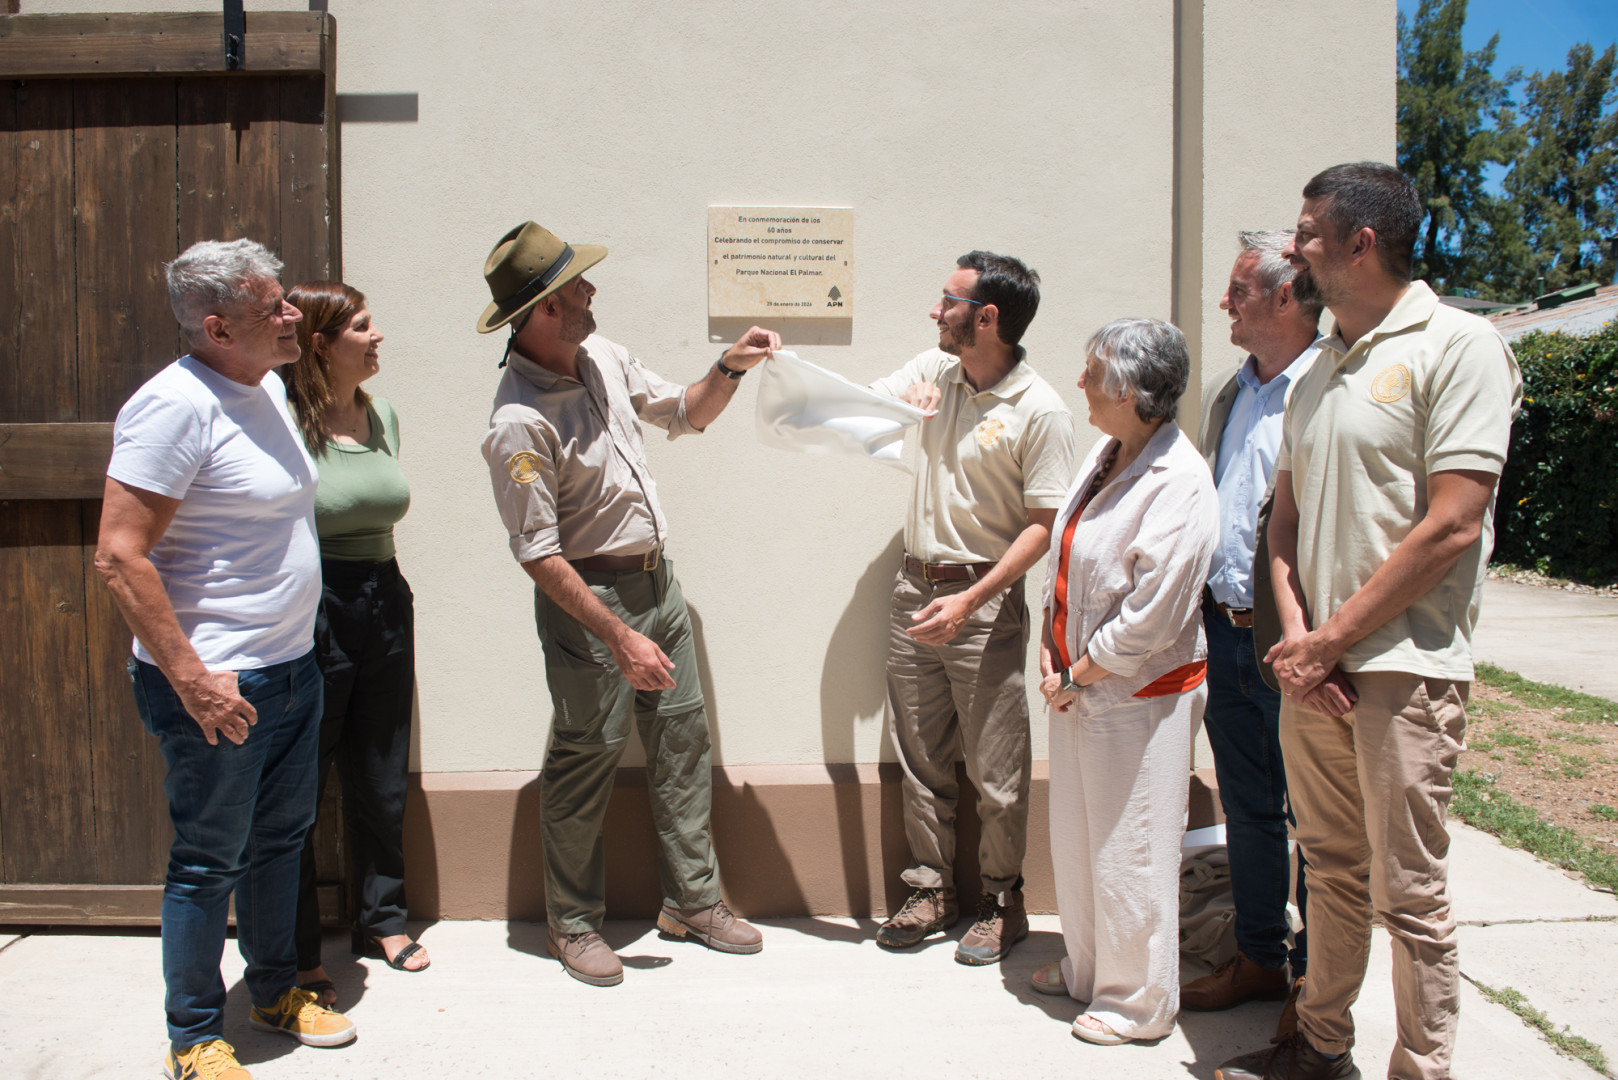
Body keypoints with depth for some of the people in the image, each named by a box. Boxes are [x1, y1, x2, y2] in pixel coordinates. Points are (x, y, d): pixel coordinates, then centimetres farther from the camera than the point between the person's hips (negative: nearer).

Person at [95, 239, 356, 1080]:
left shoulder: (266, 387, 9)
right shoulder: (175, 405, -19)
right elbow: (119, 556, -22)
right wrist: (192, 679, -22)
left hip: (291, 668, 9)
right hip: (218, 687, -8)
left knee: (279, 839, 20)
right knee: (209, 863, 6)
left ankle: (276, 991, 38)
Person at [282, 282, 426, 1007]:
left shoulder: (382, 415, 9)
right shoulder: (283, 421, -12)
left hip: (384, 604, 7)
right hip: (311, 614, -6)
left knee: (382, 782, 16)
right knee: (297, 790, 5)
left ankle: (380, 919, 34)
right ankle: (296, 955, 21)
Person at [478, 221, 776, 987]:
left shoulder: (602, 358, 2)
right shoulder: (520, 423, -23)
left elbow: (685, 413, 17)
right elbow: (539, 555, -23)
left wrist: (729, 369, -2)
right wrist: (619, 638, -24)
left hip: (656, 578, 8)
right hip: (588, 597, -8)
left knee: (682, 737, 12)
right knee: (587, 757, 3)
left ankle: (692, 900, 27)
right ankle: (573, 924, 22)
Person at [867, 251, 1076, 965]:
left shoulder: (1039, 411, -14)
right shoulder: (934, 370, 4)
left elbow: (1044, 527, -15)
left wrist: (969, 602, -22)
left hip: (986, 600, -6)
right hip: (914, 587, 6)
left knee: (996, 770, 5)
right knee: (920, 758, 14)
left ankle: (1003, 902, 24)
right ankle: (932, 890, 29)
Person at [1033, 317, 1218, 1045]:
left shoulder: (1179, 483, -21)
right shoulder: (1105, 454, 6)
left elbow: (1150, 617, -22)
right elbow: (1062, 555, 13)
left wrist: (1078, 677, -13)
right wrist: (1050, 644, 3)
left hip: (1140, 696, -8)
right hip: (1080, 687, 9)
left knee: (1129, 852, 5)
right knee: (1075, 837, 19)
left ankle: (1139, 1003, 24)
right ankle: (1087, 969, 39)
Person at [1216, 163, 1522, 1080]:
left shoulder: (1458, 344, -9)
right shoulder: (1322, 369, 14)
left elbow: (1451, 527, -16)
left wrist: (1331, 641, -13)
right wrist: (1295, 632, -3)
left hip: (1405, 666, -7)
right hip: (1314, 664, 7)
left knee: (1408, 891, 2)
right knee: (1332, 867, 17)